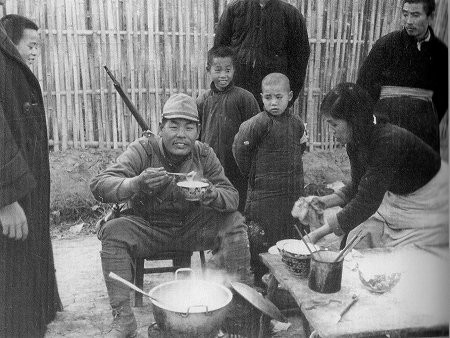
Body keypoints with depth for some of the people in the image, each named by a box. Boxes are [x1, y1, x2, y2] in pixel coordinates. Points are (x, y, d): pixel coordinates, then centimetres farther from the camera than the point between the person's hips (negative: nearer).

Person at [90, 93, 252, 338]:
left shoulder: (204, 154, -6)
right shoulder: (143, 150, -15)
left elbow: (232, 197, -10)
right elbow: (98, 185, -25)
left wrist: (210, 194, -36)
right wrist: (136, 184, -47)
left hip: (190, 227, 2)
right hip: (146, 227, -2)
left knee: (234, 223, -18)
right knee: (113, 232, -29)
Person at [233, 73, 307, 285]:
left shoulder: (297, 123, 5)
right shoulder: (260, 123, -12)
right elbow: (239, 148, -12)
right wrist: (252, 172, -3)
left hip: (292, 194, 5)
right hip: (264, 194, -4)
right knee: (263, 245, 4)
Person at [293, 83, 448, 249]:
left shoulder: (388, 141, -35)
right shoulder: (355, 143, -10)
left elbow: (367, 202, -35)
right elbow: (358, 186, 3)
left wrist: (319, 233, -33)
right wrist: (325, 201, -13)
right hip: (397, 197, 7)